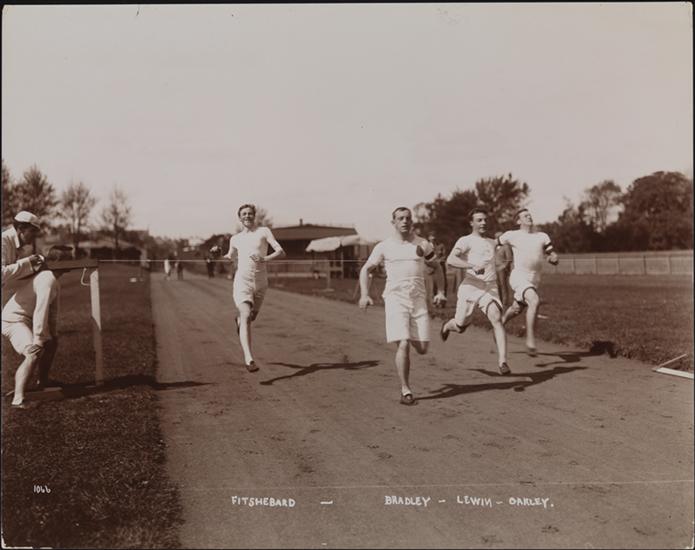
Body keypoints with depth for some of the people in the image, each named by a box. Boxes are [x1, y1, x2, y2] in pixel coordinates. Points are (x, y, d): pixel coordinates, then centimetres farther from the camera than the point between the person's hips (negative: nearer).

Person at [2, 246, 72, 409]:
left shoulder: (53, 280, 9)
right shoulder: (48, 279, -25)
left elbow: (53, 308, 15)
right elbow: (41, 310, -30)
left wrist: (53, 332, 16)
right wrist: (37, 339, -31)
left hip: (27, 320, 11)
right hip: (13, 320, -11)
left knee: (51, 343, 25)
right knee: (34, 354, -29)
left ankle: (43, 382, 43)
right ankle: (18, 399, -34)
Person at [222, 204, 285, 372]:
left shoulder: (263, 231, 3)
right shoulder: (235, 239, 11)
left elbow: (281, 252, -6)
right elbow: (231, 256, 31)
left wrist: (265, 259, -23)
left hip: (260, 282, 1)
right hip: (242, 281, -1)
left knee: (252, 317, 18)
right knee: (246, 316, -20)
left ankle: (239, 320, 57)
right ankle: (249, 359, -29)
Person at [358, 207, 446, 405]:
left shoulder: (422, 244, 9)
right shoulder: (384, 247, 4)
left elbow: (436, 267, 21)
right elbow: (365, 269, 9)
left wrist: (440, 291, 8)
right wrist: (364, 294, -5)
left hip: (418, 299, 2)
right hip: (395, 299, -2)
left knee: (422, 348, 0)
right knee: (403, 345, -14)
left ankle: (407, 337, 36)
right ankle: (405, 390, -2)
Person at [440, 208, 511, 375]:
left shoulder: (491, 242, 20)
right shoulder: (465, 241, -2)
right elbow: (451, 259, -20)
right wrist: (472, 266, -32)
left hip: (490, 288, 4)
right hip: (470, 287, -3)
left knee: (496, 319, -21)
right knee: (460, 327, 9)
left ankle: (502, 362, -24)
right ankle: (447, 325, 46)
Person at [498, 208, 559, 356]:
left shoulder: (542, 236, 9)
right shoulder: (512, 235, -3)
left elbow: (554, 259, 9)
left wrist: (553, 258, -14)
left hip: (534, 280, 6)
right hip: (518, 276, -6)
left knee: (516, 309, 21)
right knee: (535, 301, -31)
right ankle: (530, 341, -27)